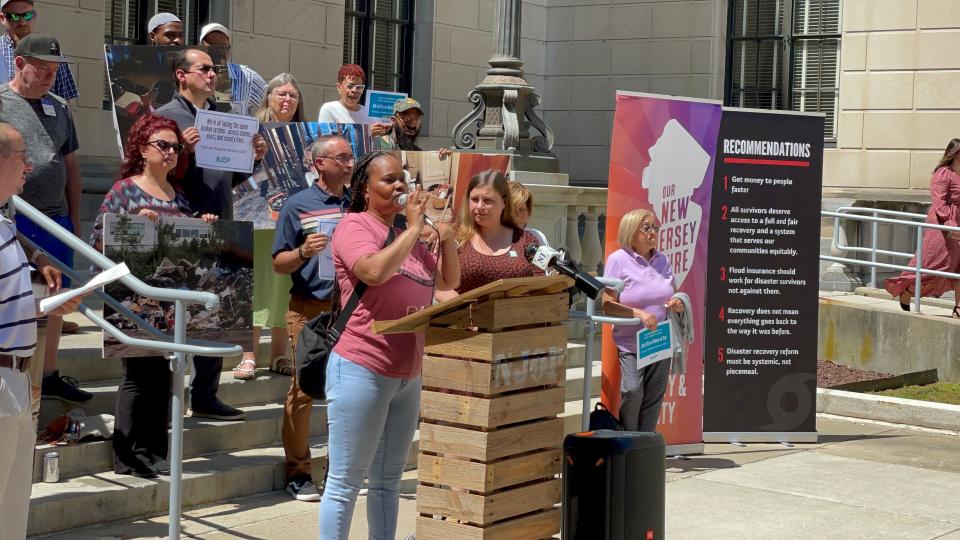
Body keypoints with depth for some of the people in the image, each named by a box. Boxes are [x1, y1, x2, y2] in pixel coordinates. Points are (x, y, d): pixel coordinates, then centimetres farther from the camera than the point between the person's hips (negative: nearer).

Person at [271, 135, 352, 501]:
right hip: (310, 309, -4)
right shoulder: (298, 205, 1)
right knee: (303, 389, -3)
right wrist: (304, 252, -18)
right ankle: (298, 472, 5)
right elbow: (279, 264, 0)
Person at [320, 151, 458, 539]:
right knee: (345, 484, -3)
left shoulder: (408, 237, 15)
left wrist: (446, 234, 3)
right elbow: (375, 271, -24)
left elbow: (449, 281, 18)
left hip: (407, 376, 8)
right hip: (362, 371, -8)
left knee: (388, 482, 13)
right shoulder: (355, 225, -6)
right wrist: (414, 228, -15)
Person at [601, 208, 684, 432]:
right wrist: (638, 313, -24)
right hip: (631, 344, -5)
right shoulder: (618, 259, -5)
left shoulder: (662, 260, 11)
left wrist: (678, 304, -3)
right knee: (632, 391, -18)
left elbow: (672, 294, 22)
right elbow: (607, 305, -10)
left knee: (654, 397, 6)